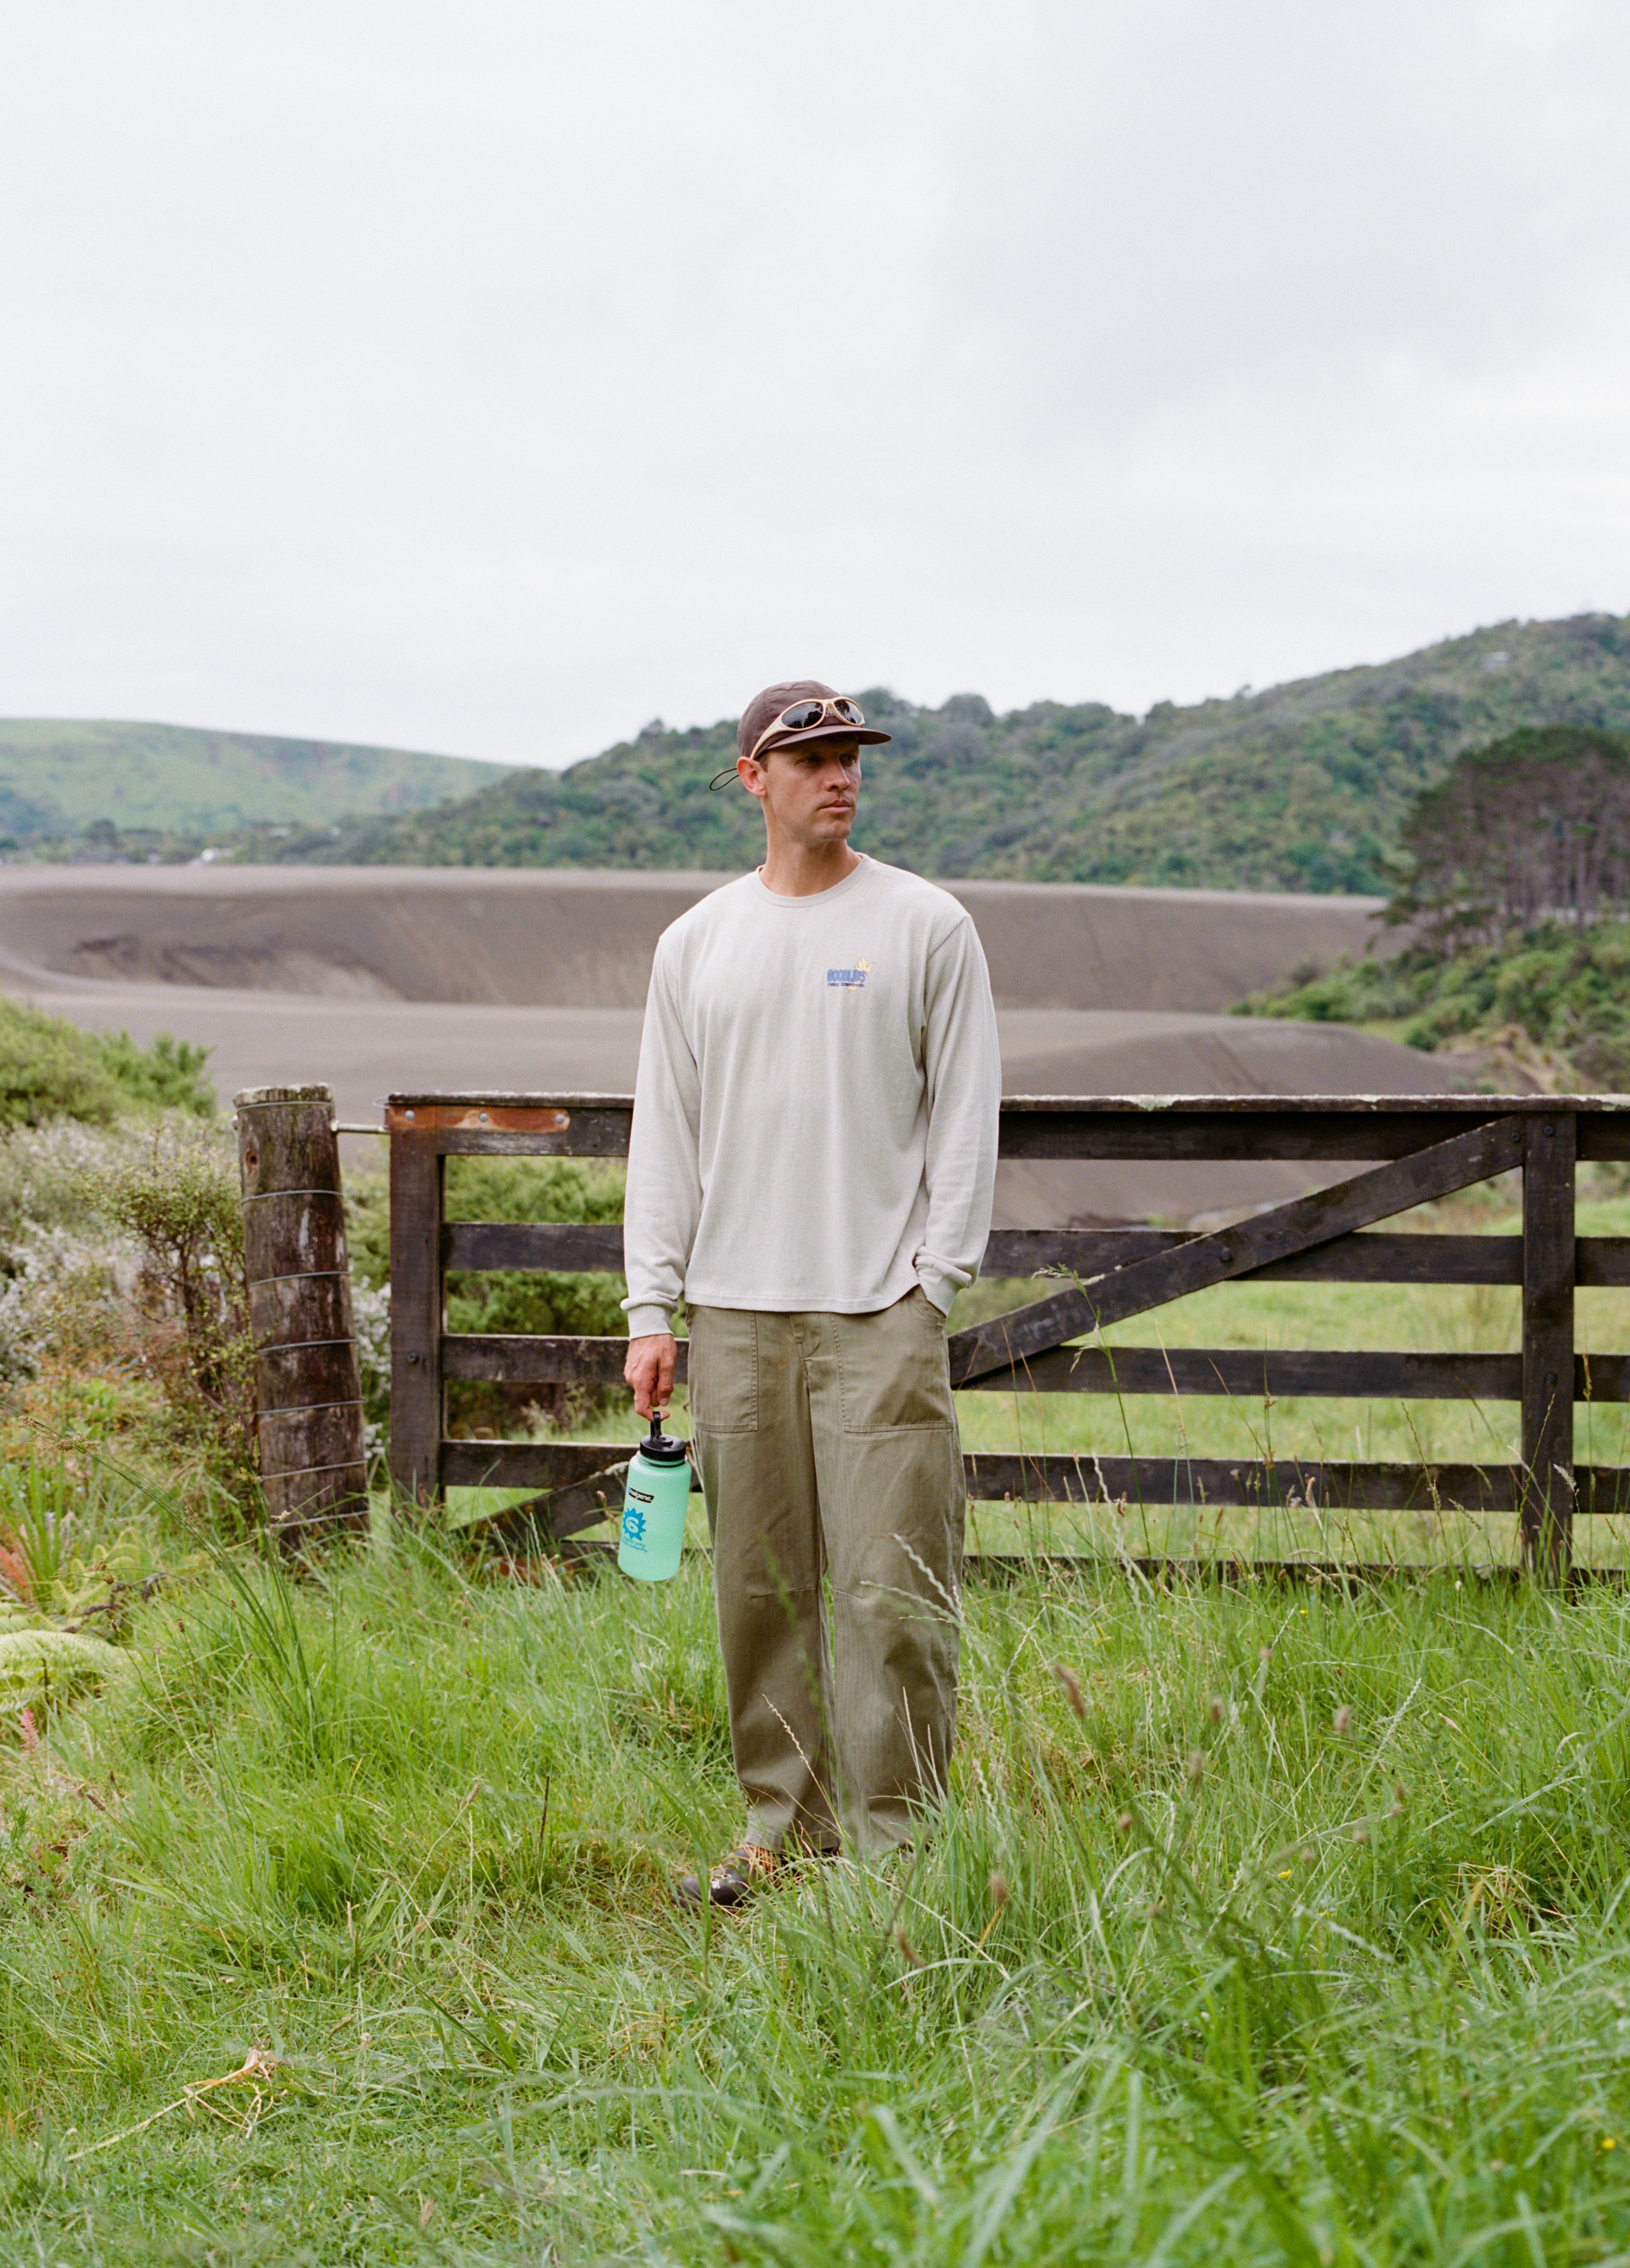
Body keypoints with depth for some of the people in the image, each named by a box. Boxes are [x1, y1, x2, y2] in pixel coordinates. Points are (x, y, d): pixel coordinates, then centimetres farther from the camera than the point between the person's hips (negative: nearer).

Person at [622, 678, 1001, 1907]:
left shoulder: (927, 925, 3)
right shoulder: (696, 942, 12)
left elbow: (966, 1114, 1)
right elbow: (666, 1132, 13)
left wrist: (935, 1280, -7)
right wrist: (652, 1308, 6)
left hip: (881, 1308, -3)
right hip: (735, 1312, 4)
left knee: (889, 1588, -6)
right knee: (762, 1585, 8)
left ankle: (891, 1840, 2)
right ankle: (787, 1824, 18)